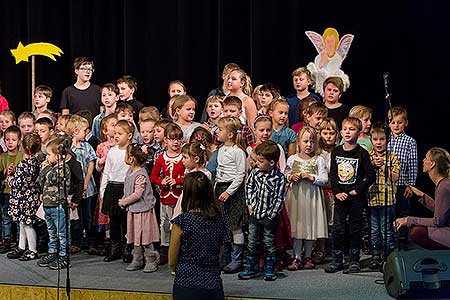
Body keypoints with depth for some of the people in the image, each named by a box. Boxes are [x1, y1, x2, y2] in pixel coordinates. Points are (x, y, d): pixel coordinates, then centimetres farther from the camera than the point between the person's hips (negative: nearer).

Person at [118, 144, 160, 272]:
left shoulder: (141, 175, -22)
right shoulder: (130, 171, 6)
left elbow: (137, 194, -25)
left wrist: (124, 202, -14)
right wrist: (123, 200, 2)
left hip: (143, 209, -9)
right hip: (133, 209, 9)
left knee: (145, 237, -2)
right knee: (135, 236, 14)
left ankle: (152, 261, 8)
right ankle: (137, 260, 22)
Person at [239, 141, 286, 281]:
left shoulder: (279, 178, -15)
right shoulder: (255, 172, -3)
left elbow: (279, 199, -13)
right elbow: (249, 186, 13)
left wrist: (271, 214, -15)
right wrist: (249, 203, 6)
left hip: (269, 216, -4)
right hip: (254, 213, 4)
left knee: (269, 243, 7)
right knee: (252, 242, 10)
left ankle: (270, 270, 19)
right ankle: (252, 268, 21)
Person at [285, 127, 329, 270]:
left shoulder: (318, 160, 1)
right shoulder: (292, 159, 5)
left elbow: (324, 179, -4)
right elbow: (285, 176, 11)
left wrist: (311, 177, -17)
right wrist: (291, 177, -9)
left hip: (312, 195, 0)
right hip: (296, 195, 1)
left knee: (311, 226, 5)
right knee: (297, 226, 1)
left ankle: (308, 257, 17)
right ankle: (297, 257, 6)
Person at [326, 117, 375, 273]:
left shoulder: (362, 153, -6)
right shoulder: (336, 152, 4)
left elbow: (371, 175, -7)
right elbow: (332, 174, 6)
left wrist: (358, 190, -12)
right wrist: (337, 192, -5)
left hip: (357, 197, -3)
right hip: (340, 196, 3)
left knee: (356, 228, 5)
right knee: (337, 228, 1)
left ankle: (354, 260, 13)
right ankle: (337, 260, 10)